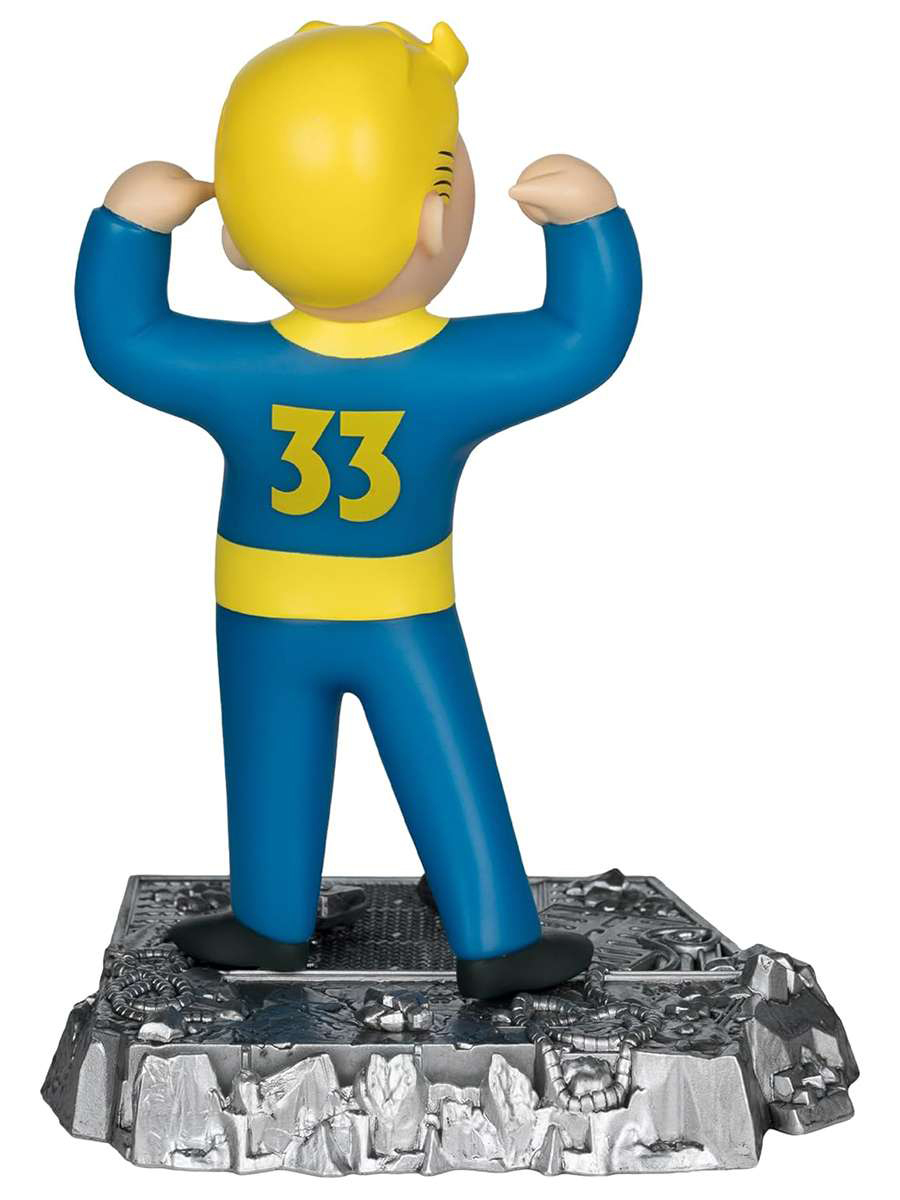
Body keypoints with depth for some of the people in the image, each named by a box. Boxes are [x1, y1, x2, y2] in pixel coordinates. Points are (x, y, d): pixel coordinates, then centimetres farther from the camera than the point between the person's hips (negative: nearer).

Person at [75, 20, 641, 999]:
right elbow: (590, 336, -13)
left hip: (264, 623, 1)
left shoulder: (236, 373, -21)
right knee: (453, 777, 10)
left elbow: (119, 335, -9)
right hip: (405, 624, -1)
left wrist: (128, 219, -5)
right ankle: (496, 943, 16)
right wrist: (589, 217, -10)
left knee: (273, 770, 16)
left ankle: (271, 925, 32)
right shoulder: (463, 373, -23)